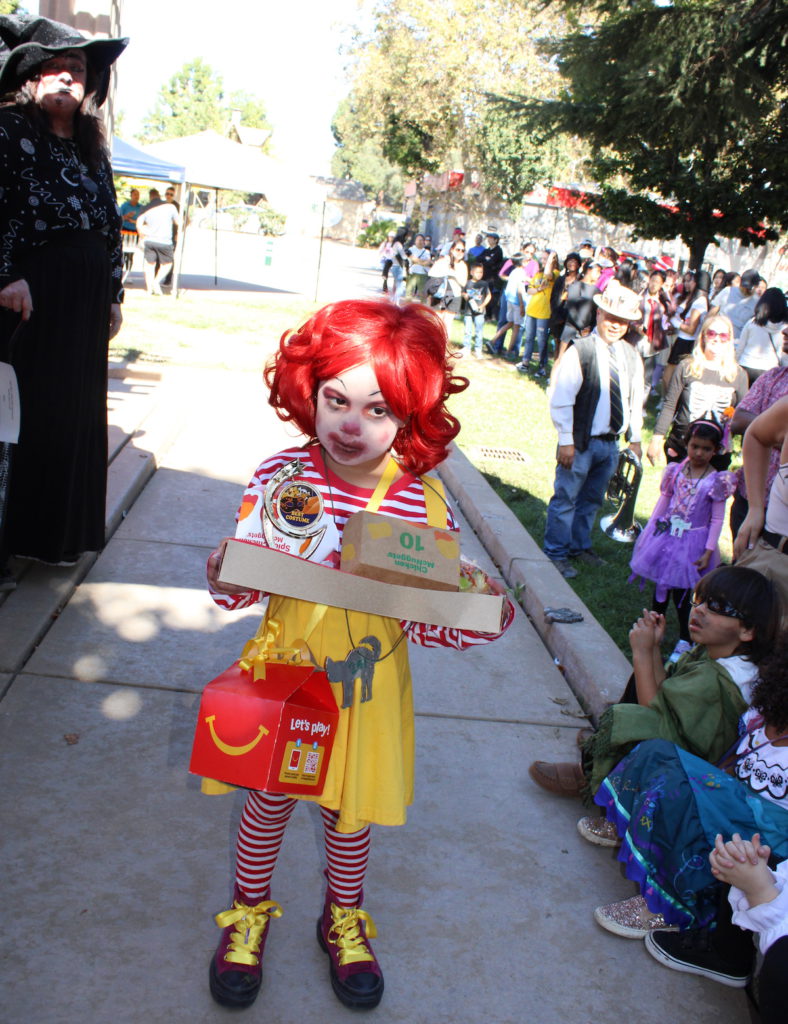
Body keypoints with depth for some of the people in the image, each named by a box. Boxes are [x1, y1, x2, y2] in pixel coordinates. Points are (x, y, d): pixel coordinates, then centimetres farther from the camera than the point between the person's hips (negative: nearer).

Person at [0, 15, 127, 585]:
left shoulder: (92, 149, 17)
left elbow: (111, 228, 19)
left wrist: (114, 296, 16)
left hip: (83, 307, 7)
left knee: (72, 416, 9)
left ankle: (54, 534, 20)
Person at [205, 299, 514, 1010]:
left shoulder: (425, 503, -15)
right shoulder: (281, 477, -15)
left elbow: (428, 621, -10)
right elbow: (247, 580, -8)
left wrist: (480, 624, -28)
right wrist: (226, 584, -30)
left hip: (369, 682, 1)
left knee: (354, 805, 19)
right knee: (270, 797, 16)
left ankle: (344, 919, 48)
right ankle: (250, 911, 45)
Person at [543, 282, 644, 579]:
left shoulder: (631, 356, 6)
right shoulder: (580, 351, -13)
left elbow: (635, 400, 15)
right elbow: (561, 400, -14)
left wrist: (634, 438, 13)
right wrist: (566, 442, -16)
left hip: (611, 443, 6)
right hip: (581, 442, -6)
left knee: (592, 499, 18)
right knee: (566, 498, 2)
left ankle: (580, 546, 34)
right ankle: (556, 553, 14)